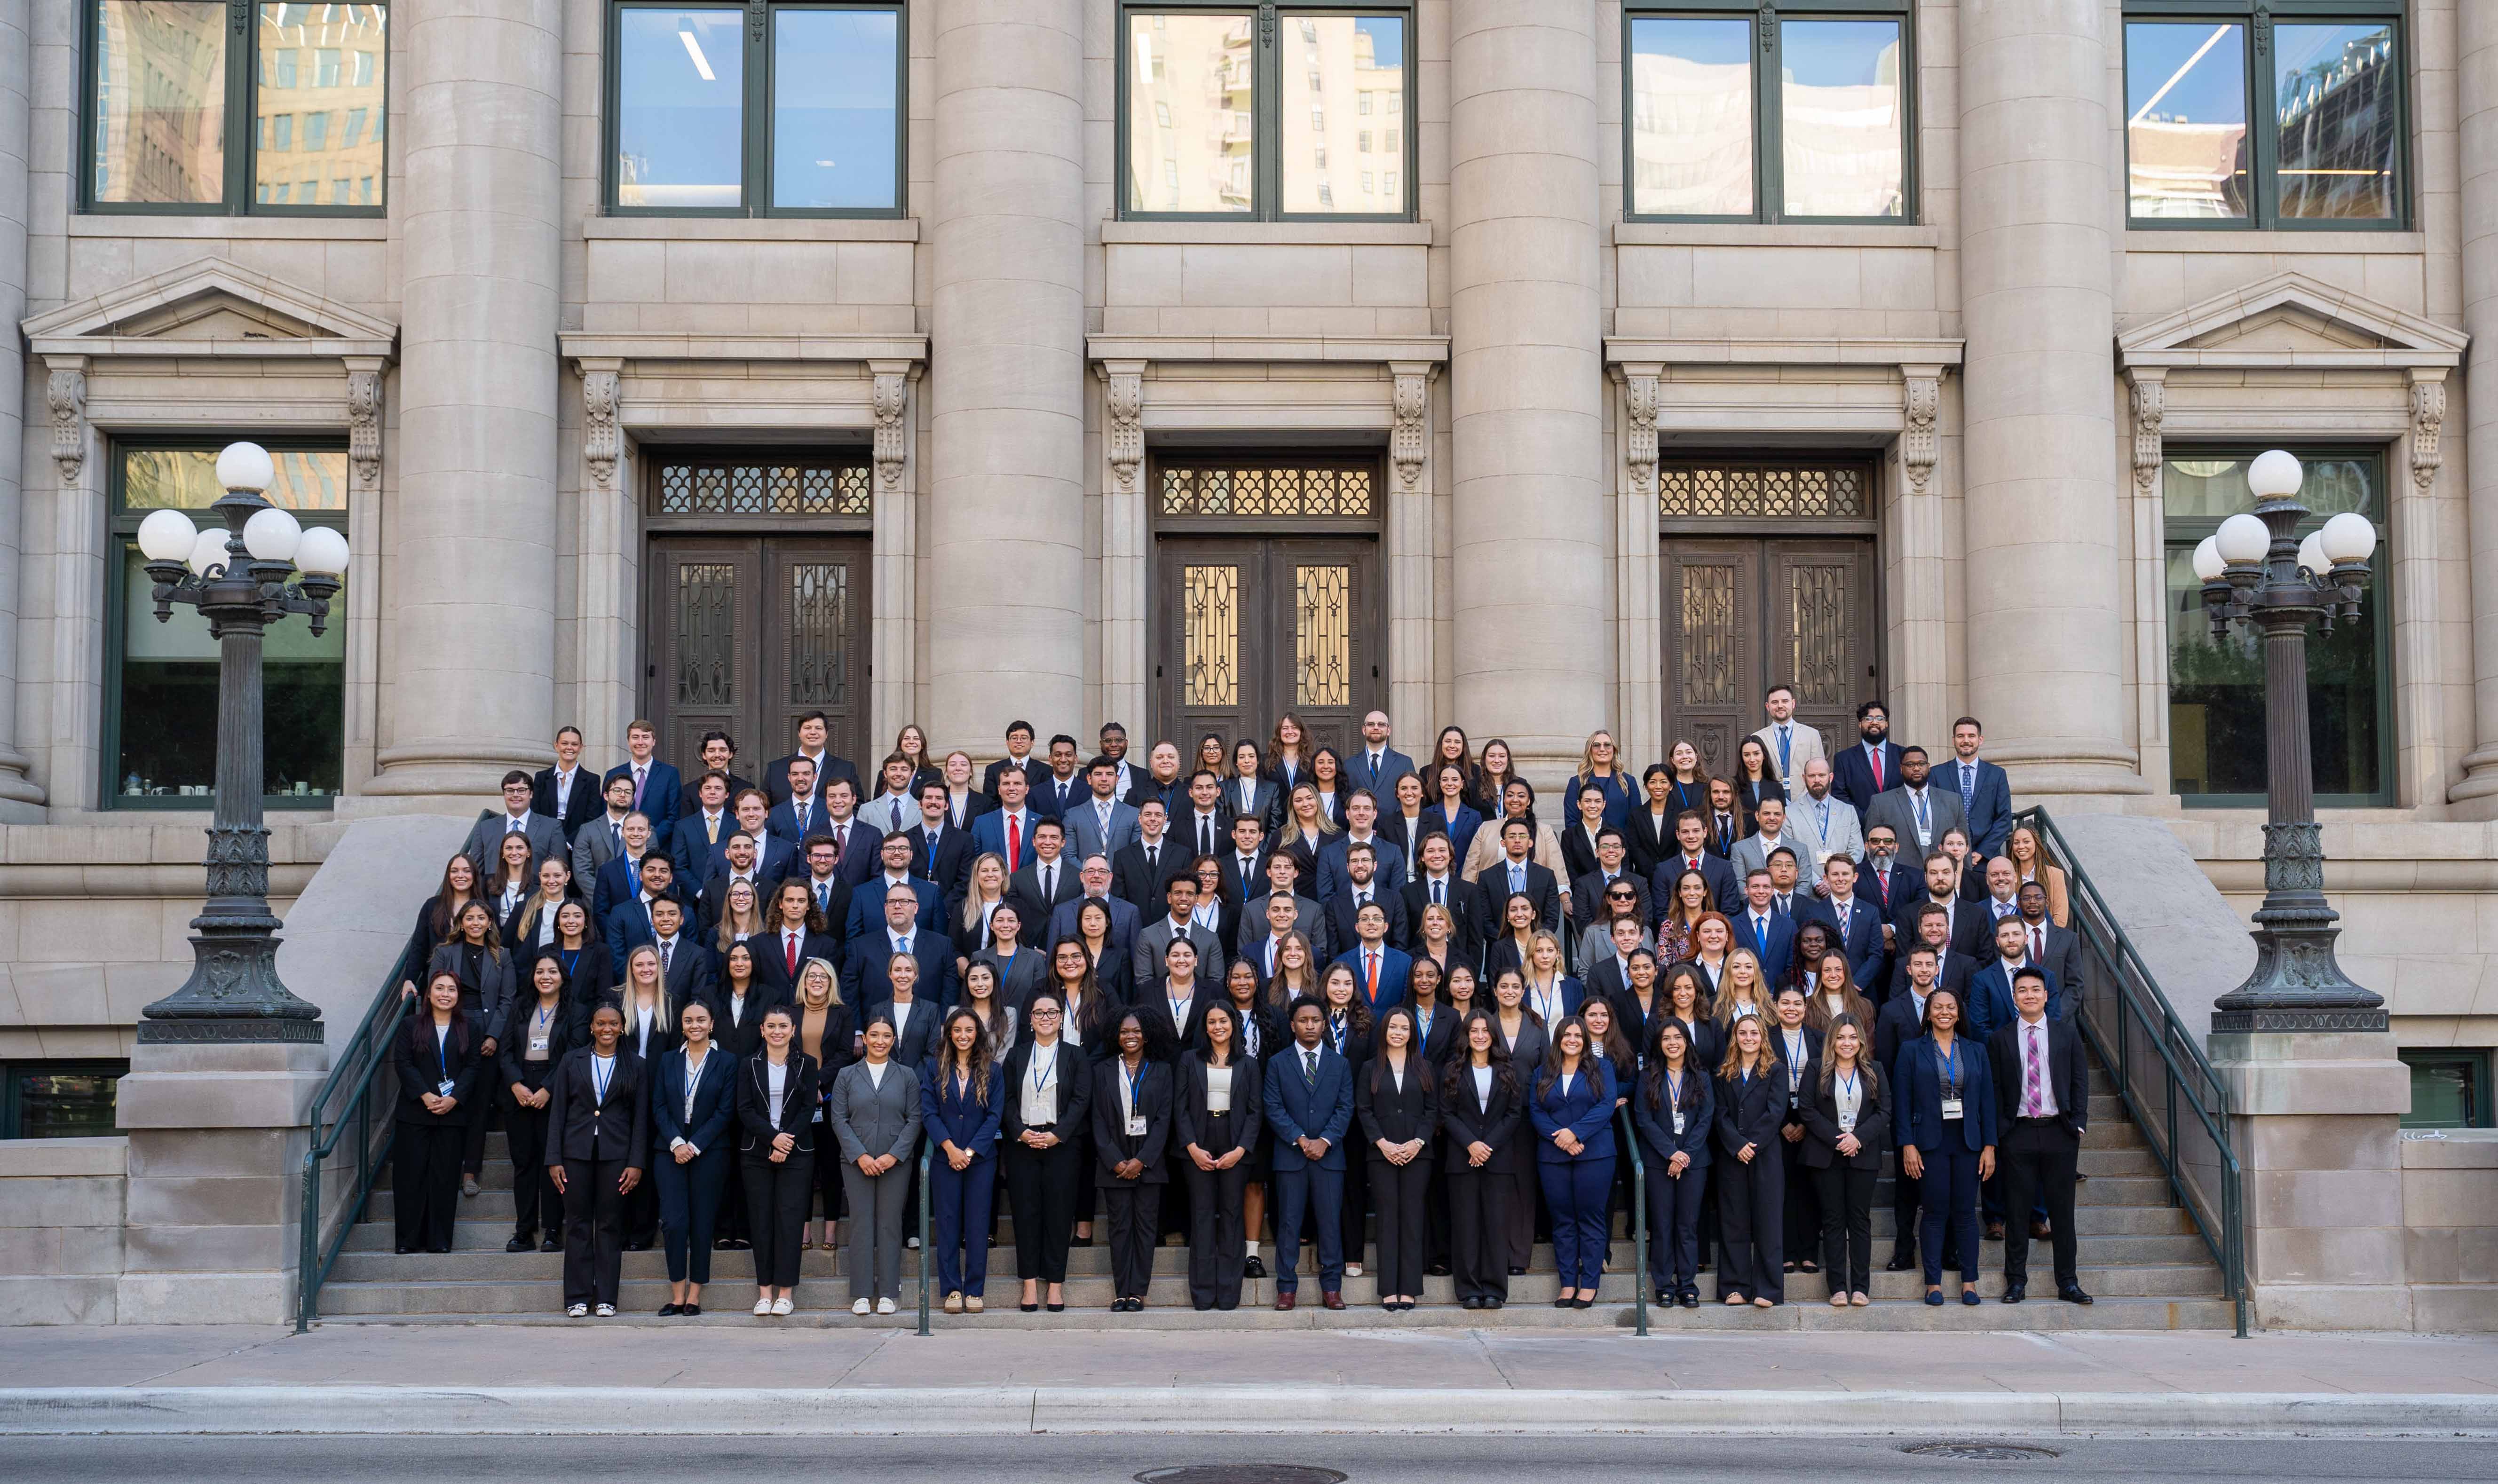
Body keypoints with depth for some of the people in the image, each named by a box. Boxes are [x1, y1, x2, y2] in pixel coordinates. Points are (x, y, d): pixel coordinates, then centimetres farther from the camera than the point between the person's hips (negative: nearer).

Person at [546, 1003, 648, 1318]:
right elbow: (558, 1112, 6)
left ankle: (607, 1298, 7)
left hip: (616, 1154, 0)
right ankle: (577, 1298, 7)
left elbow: (641, 1117, 5)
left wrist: (636, 1163, -3)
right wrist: (554, 1160, -1)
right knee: (578, 1224, 2)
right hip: (577, 1152, 1)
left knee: (610, 1225, 2)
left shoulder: (636, 1066, 7)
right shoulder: (572, 1062, 8)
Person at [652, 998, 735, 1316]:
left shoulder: (727, 1061, 3)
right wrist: (676, 1142, -9)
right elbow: (658, 1106, 5)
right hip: (670, 1150, 2)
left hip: (709, 1151, -2)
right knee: (674, 1221, -7)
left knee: (702, 1223, 0)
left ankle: (695, 1296, 6)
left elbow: (726, 1111, -3)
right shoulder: (668, 1060, 11)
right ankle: (677, 1295, 0)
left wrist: (695, 1146, -10)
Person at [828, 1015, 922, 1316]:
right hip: (857, 1162, 0)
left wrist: (894, 1155, -9)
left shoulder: (907, 1076, 7)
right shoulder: (847, 1076, 6)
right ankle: (862, 1294, 4)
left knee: (890, 1223, 1)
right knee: (861, 1223, -1)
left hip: (896, 1162, 0)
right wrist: (860, 1155, -10)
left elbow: (914, 1119, 2)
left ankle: (887, 1293, 7)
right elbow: (838, 1120, 1)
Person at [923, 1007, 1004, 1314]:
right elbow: (928, 1112, -1)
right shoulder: (936, 1069, 6)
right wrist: (950, 1148, -12)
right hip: (945, 1158, 0)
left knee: (977, 1224, 1)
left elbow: (995, 1115, -1)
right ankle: (951, 1289, 8)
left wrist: (970, 1152, -10)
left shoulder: (992, 1070, 5)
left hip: (981, 1159, 0)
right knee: (948, 1223, 2)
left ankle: (975, 1290, 7)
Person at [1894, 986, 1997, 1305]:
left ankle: (1969, 1282, 9)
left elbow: (1987, 1100, 9)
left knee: (1966, 1212, 3)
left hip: (1968, 1141, 2)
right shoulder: (1912, 1051, 3)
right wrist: (1907, 1145, -9)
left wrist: (1989, 1146, 1)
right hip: (1930, 1142, -2)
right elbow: (1902, 1101, 0)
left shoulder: (1976, 1052, 11)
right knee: (1935, 1213, -2)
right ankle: (1933, 1284, 4)